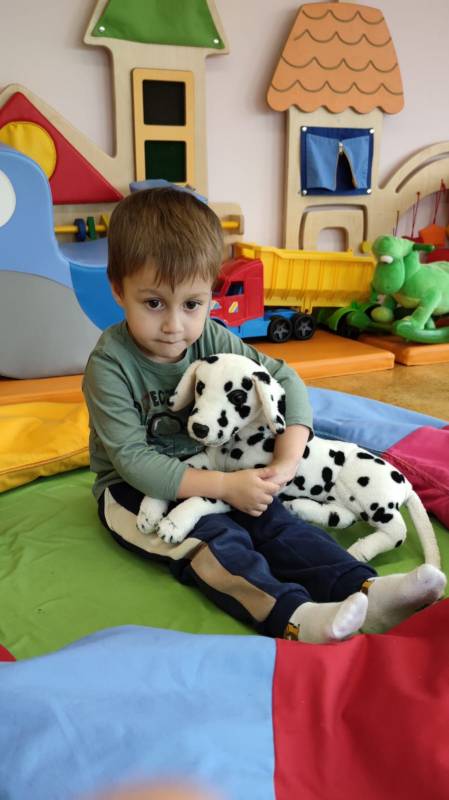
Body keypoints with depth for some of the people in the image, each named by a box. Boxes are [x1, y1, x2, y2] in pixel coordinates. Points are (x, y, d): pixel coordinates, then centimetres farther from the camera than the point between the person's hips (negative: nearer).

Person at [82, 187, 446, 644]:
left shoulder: (212, 340, -7)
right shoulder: (109, 365, -22)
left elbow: (284, 380, -3)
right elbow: (134, 459, -25)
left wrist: (287, 459, -19)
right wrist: (224, 485, -30)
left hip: (202, 472, 5)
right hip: (134, 488, -4)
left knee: (271, 518, -17)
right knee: (213, 537, -30)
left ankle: (365, 592, -27)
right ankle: (291, 616, -44)